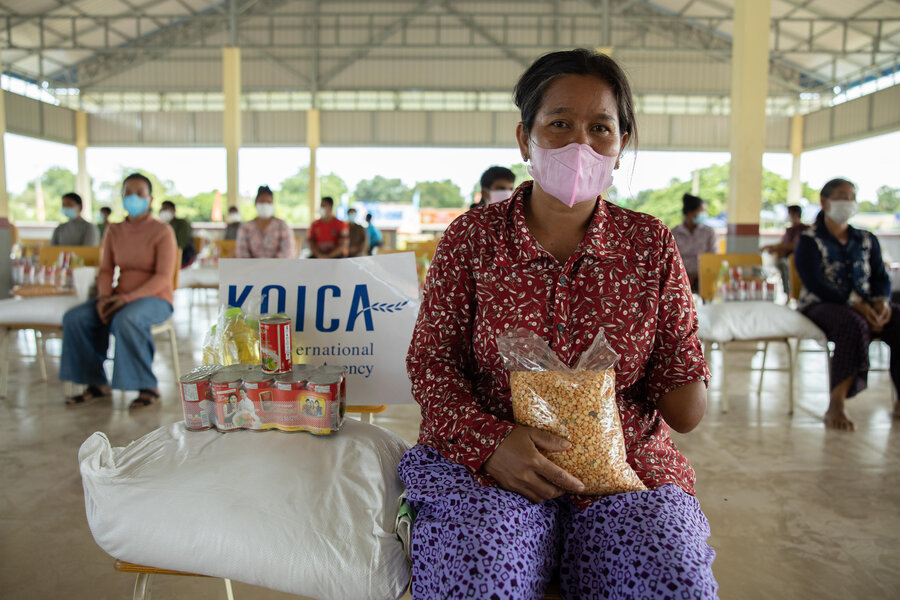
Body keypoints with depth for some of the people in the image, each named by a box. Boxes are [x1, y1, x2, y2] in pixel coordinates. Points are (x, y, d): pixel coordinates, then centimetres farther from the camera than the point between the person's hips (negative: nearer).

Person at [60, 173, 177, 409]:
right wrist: (104, 297, -12)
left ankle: (148, 387, -23)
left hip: (155, 298, -6)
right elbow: (106, 270, 10)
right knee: (74, 318, -17)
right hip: (120, 297, 6)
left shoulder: (162, 232, -6)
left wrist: (127, 297, -24)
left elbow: (163, 277, -14)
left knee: (125, 320, -37)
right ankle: (97, 383, -5)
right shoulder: (114, 231, 12)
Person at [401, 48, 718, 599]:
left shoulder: (652, 245, 5)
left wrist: (685, 396, -15)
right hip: (485, 462, -1)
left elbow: (680, 371, 8)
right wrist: (491, 441, -16)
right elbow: (431, 359, -1)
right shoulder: (471, 238, 2)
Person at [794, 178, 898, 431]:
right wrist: (855, 304, -23)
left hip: (865, 306, 5)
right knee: (855, 325, -37)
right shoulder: (809, 241, -1)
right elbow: (815, 284, -13)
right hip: (821, 306, -5)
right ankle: (835, 405, -35)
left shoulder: (867, 240, 17)